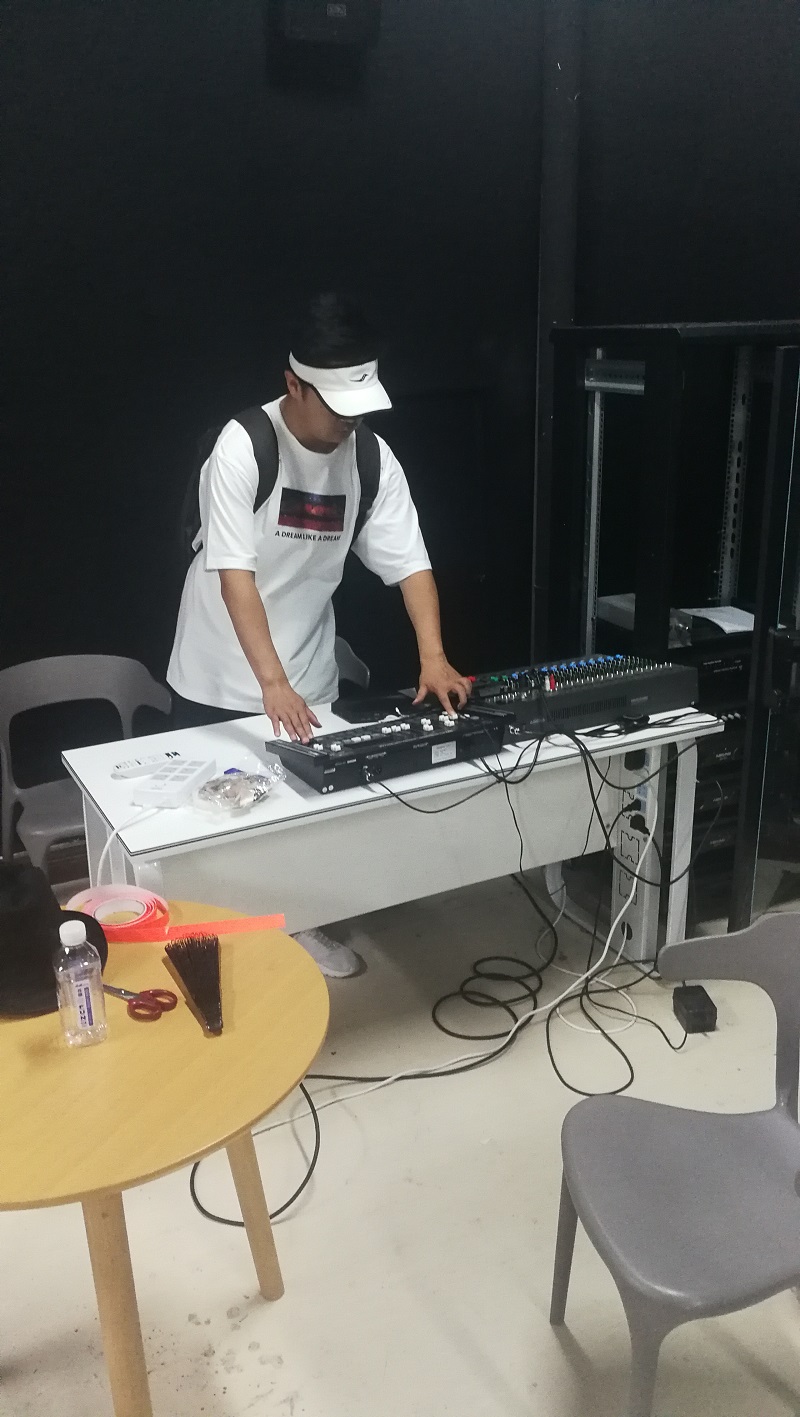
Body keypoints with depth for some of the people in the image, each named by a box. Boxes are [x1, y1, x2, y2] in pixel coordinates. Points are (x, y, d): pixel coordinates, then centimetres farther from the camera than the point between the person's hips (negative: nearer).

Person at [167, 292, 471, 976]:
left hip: (309, 675, 4)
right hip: (222, 677, -4)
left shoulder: (374, 458, -7)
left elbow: (410, 562, -9)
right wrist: (272, 682, -37)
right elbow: (234, 574, -28)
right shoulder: (242, 446, -21)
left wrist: (434, 657, -23)